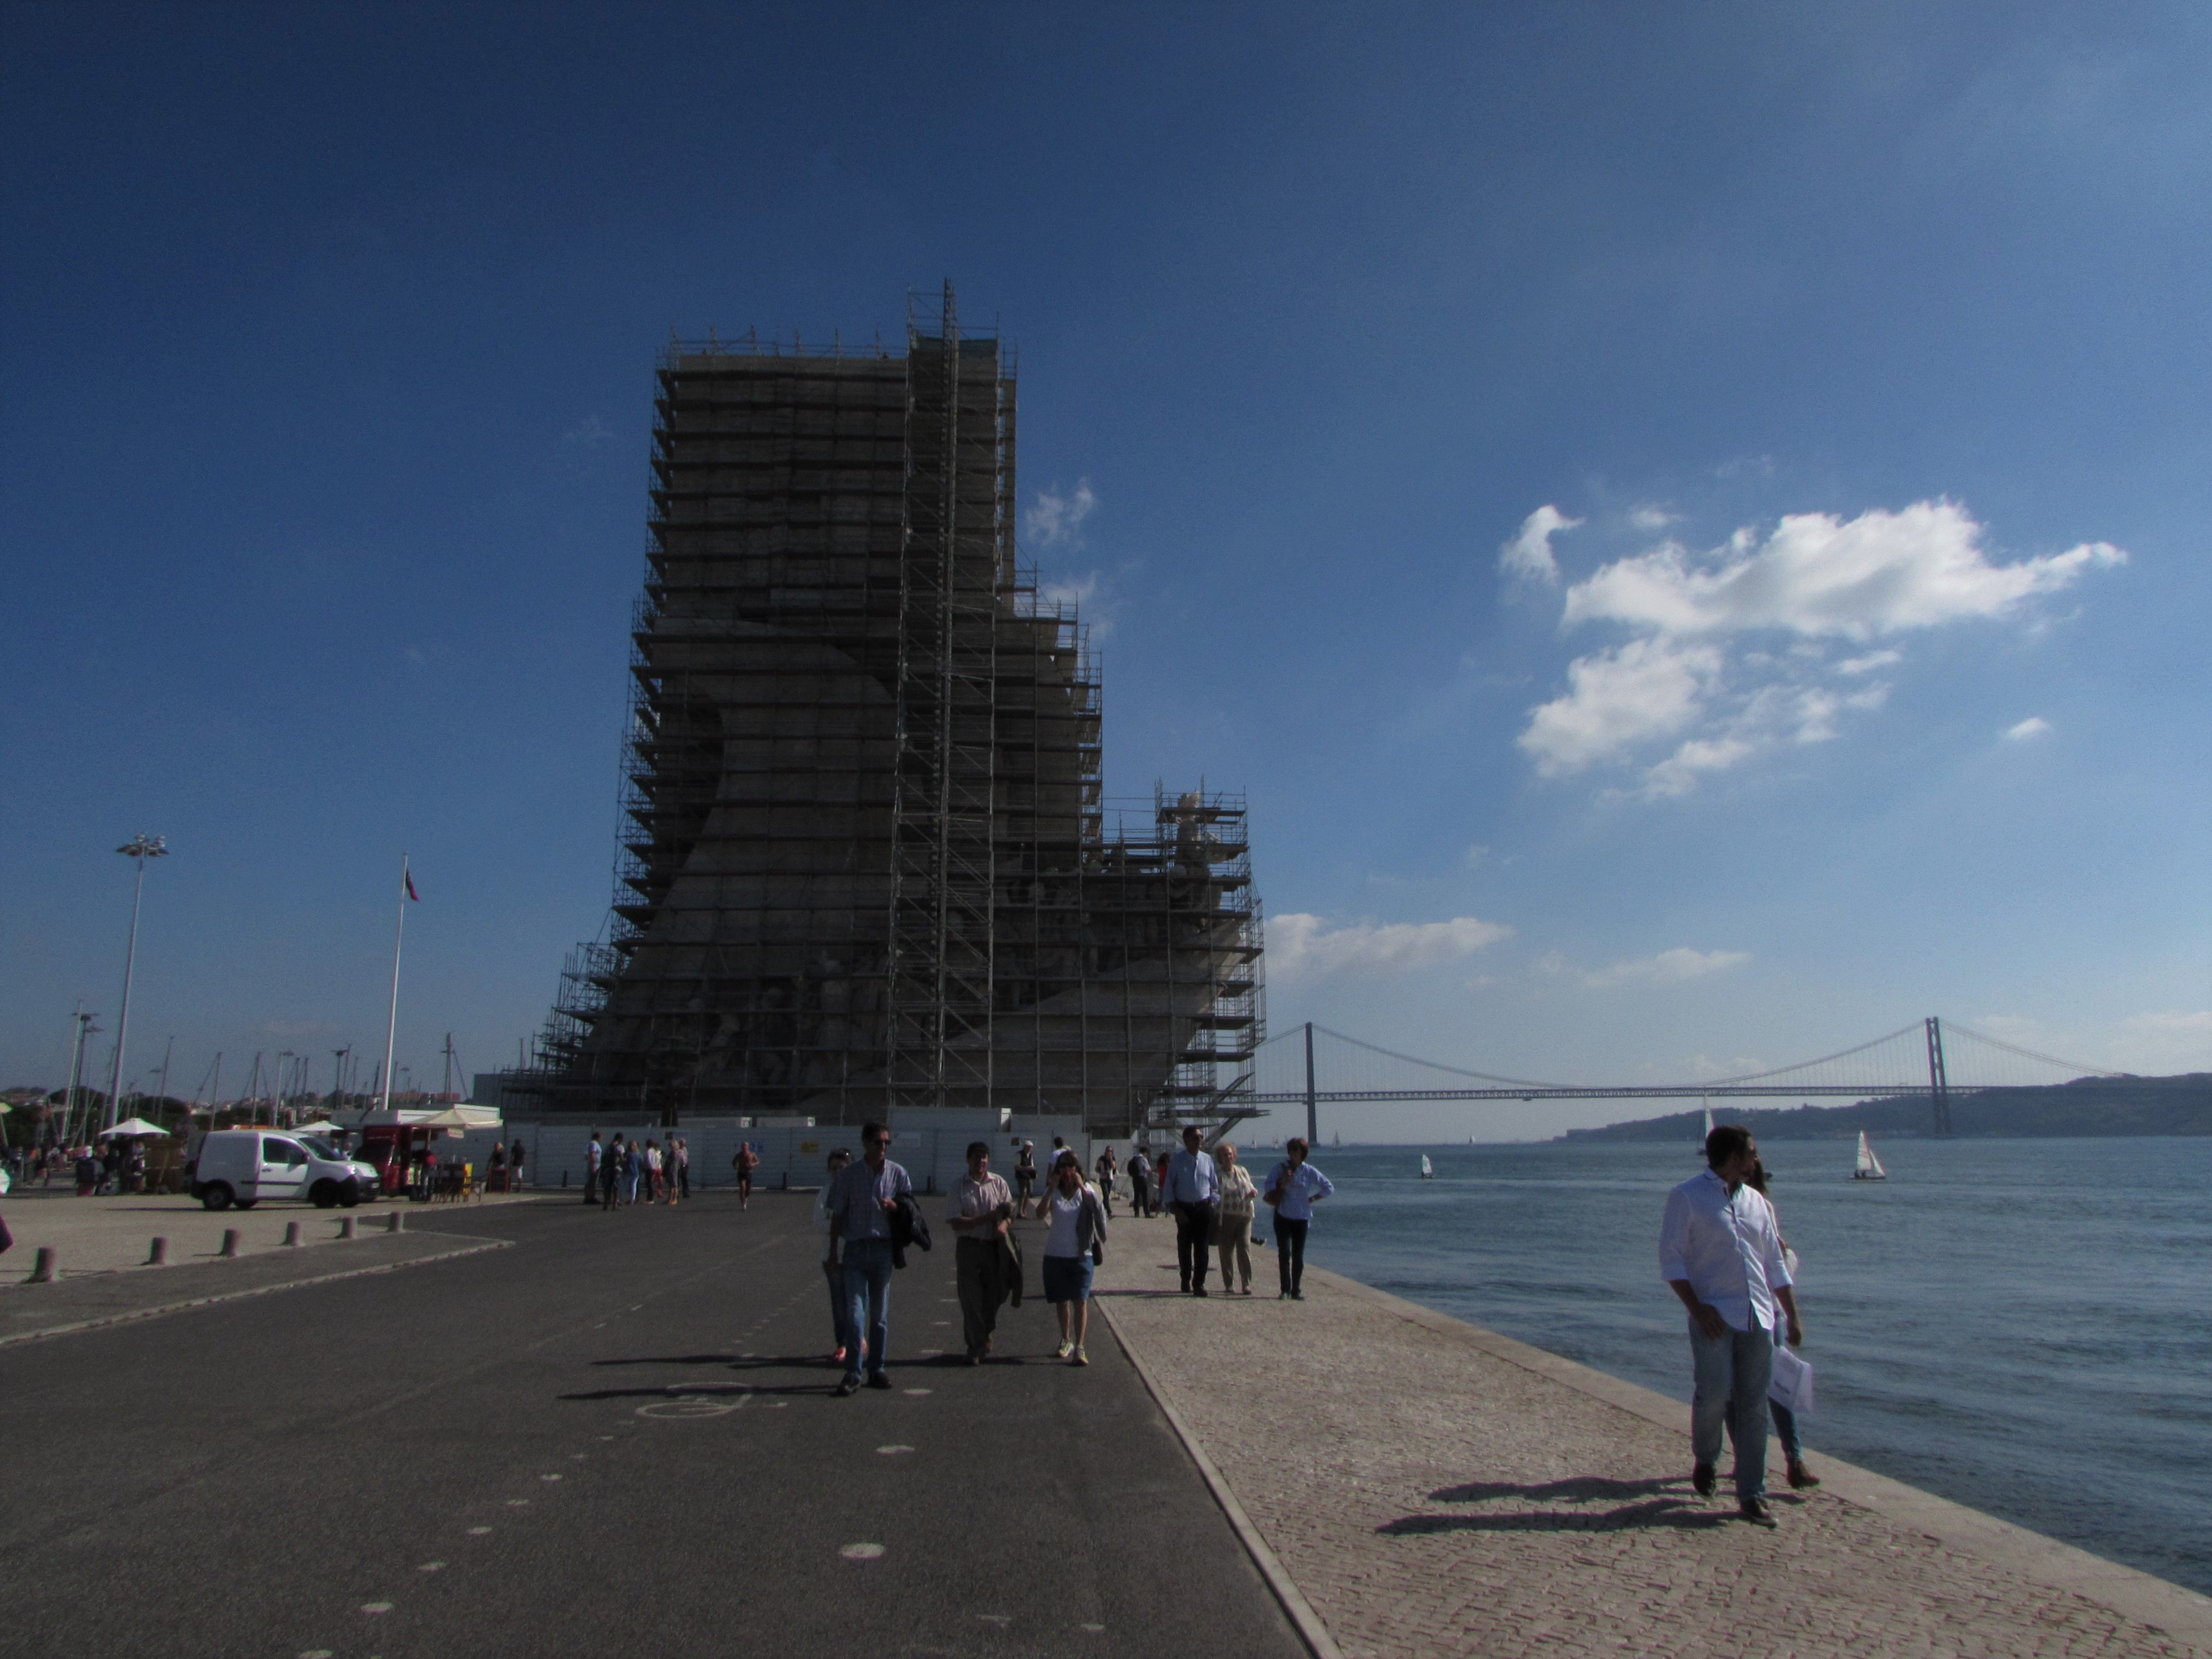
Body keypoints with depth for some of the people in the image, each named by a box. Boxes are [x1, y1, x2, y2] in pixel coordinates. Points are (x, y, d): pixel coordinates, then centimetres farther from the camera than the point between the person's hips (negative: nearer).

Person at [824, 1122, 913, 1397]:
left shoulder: (897, 1173, 4)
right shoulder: (848, 1174, 1)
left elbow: (911, 1207, 10)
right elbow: (837, 1214, 5)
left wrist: (895, 1206, -12)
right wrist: (833, 1250, 2)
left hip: (883, 1248, 2)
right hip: (855, 1248, -2)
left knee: (880, 1312, 8)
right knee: (855, 1310, -8)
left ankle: (877, 1369, 18)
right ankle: (853, 1373, -6)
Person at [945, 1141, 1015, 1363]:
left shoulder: (998, 1183, 5)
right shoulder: (959, 1187, -2)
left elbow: (1010, 1213, 8)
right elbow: (955, 1222, -10)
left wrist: (1004, 1224, -16)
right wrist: (988, 1218, -16)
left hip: (994, 1246, 2)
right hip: (968, 1247, -2)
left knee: (993, 1295, 9)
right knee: (970, 1299, 0)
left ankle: (986, 1334, 35)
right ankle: (976, 1347, 11)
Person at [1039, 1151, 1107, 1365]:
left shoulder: (1086, 1190, 0)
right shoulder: (1053, 1192, 1)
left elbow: (1094, 1208, -19)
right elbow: (1041, 1213, -16)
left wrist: (1081, 1187, -23)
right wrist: (1051, 1188, -20)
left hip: (1081, 1254, -2)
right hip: (1056, 1254, 2)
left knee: (1081, 1300, -8)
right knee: (1061, 1300, 13)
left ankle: (1079, 1347, -7)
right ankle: (1066, 1341, 30)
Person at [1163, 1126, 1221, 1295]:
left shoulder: (1207, 1160, 4)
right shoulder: (1177, 1161, -3)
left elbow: (1215, 1186, 12)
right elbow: (1168, 1187, -1)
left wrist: (1215, 1205, -1)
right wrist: (1176, 1210, -9)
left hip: (1204, 1208, 1)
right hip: (1184, 1208, -1)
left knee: (1202, 1247, -1)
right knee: (1184, 1246, 11)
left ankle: (1199, 1284, 6)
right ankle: (1186, 1281, 28)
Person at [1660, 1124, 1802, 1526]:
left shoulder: (1757, 1203, 15)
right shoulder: (1687, 1197, -3)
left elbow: (1774, 1263, 19)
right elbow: (1671, 1257, -7)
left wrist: (1793, 1315, 13)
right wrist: (1697, 1308, -16)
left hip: (1759, 1316, 5)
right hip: (1715, 1316, -5)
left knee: (1754, 1407, 4)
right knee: (1714, 1394, -13)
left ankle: (1752, 1496, 12)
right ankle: (1705, 1458, 17)